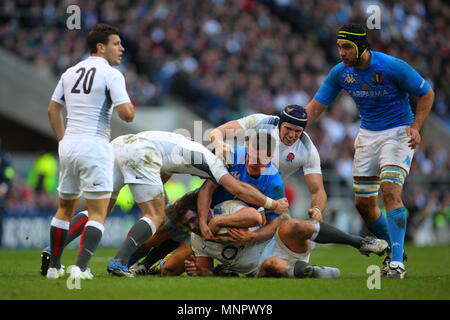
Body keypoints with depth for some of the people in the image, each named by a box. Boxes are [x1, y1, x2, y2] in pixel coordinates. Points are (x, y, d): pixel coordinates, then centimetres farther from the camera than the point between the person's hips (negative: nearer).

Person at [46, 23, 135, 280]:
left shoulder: (70, 73, 13)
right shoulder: (111, 75, -8)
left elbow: (53, 109, 17)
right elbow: (126, 114, -15)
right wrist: (131, 108, 7)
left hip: (68, 144, 7)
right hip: (95, 145, -7)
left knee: (65, 208, 19)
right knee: (98, 213, -4)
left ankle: (54, 267, 22)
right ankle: (81, 268, -17)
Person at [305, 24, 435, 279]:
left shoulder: (393, 67, -19)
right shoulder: (340, 73, -5)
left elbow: (427, 93, -8)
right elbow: (316, 107, 0)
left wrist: (416, 127, -18)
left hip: (398, 133, -6)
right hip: (367, 135, 6)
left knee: (390, 191, -24)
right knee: (364, 204, 4)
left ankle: (397, 262, -25)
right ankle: (393, 250, 26)